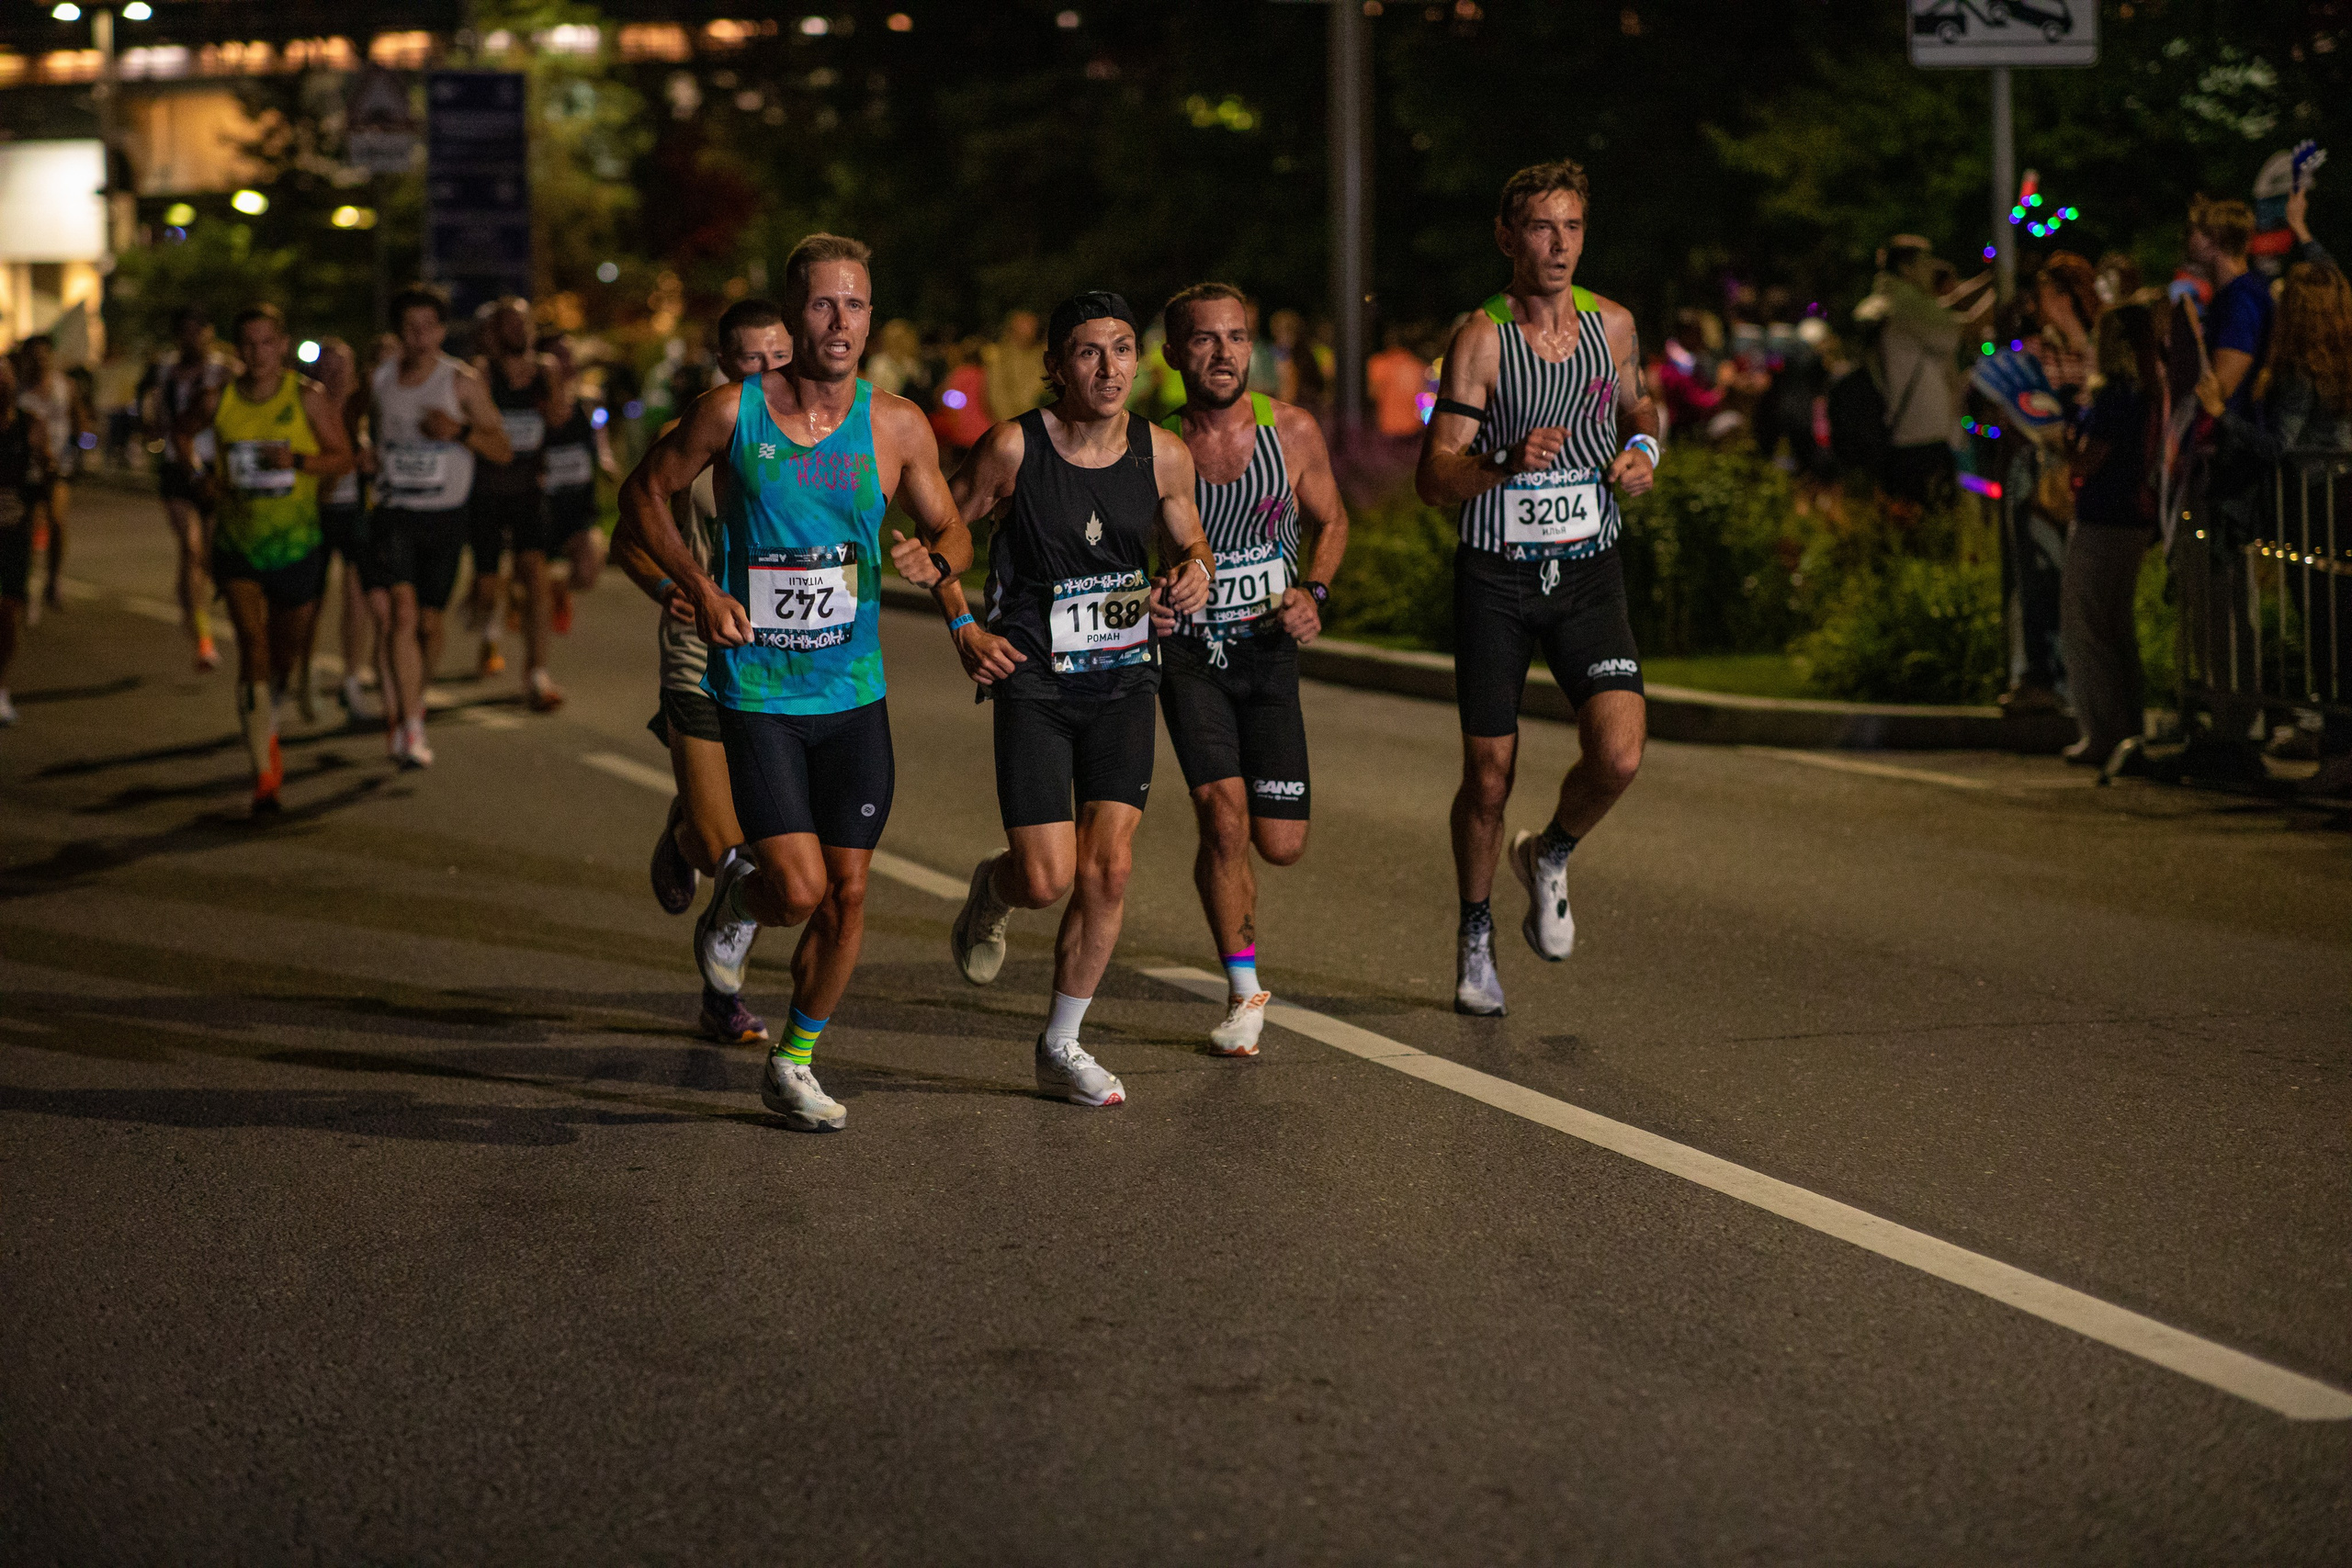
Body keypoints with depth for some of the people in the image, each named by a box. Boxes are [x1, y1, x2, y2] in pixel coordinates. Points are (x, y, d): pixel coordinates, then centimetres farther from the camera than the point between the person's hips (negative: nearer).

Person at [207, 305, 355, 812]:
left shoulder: (308, 397, -6)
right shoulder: (222, 400, 1)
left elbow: (343, 458, -3)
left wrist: (297, 461, -20)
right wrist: (220, 482, -4)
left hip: (298, 542, 0)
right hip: (238, 542, 0)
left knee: (287, 648, 14)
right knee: (252, 642, -16)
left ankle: (268, 727, 47)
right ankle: (264, 770, -17)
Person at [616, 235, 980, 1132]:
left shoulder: (897, 426, -2)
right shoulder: (733, 412, -8)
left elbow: (952, 529, 9)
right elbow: (642, 494, 5)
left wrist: (936, 561, -15)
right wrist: (699, 589, -8)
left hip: (855, 693, 3)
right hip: (757, 689, -3)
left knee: (846, 893, 5)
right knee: (800, 888, -14)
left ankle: (795, 1065, 25)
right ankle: (736, 899, 23)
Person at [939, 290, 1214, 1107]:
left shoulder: (1163, 454, -3)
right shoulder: (1014, 447, -12)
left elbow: (1190, 537, 14)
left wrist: (1197, 569, -9)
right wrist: (962, 627, -8)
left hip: (1123, 678, 3)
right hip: (1033, 679, -3)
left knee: (1108, 869, -3)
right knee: (1047, 879, -9)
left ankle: (1061, 1047, 14)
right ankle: (992, 888, 30)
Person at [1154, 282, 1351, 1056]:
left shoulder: (1292, 431, -5)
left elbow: (1331, 520, 11)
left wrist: (1312, 591, -7)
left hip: (1268, 647, 2)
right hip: (1188, 650, -2)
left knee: (1281, 843, 0)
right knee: (1222, 816, -18)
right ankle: (1244, 991, 0)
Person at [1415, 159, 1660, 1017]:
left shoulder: (1613, 325, 4)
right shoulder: (1480, 340, -9)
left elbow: (1639, 405, 25)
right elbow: (1433, 479, -13)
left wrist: (1644, 447, 2)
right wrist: (1507, 464, -31)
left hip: (1588, 570, 3)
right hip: (1495, 577, -3)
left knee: (1618, 756, -15)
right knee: (1489, 776, 3)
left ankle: (1548, 857, 17)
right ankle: (1475, 936, 27)